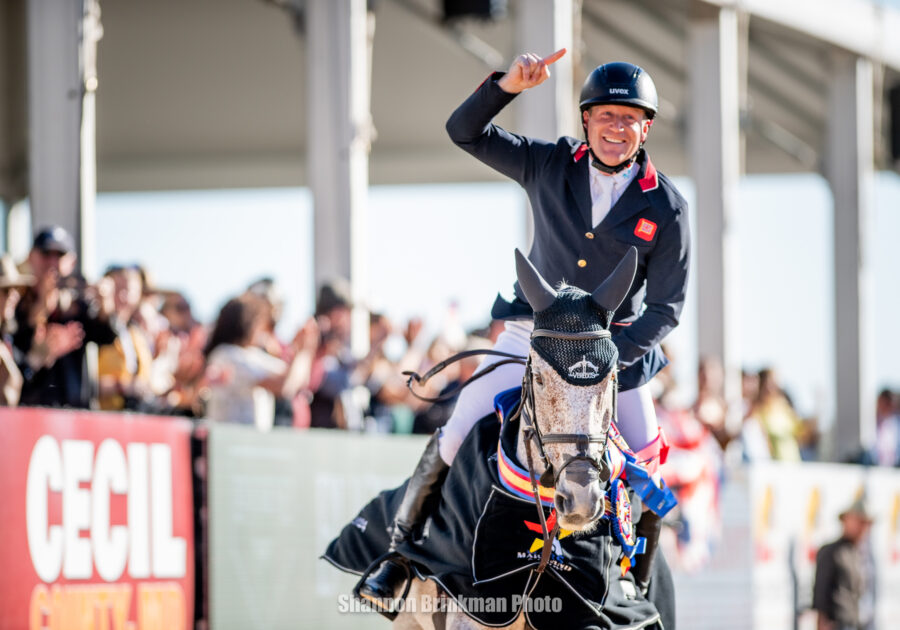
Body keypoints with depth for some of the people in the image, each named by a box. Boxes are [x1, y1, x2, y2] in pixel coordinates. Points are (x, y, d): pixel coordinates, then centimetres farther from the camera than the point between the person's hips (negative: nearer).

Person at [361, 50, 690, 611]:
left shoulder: (665, 207, -9)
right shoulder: (550, 165, -4)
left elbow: (666, 307, -8)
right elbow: (465, 132, -4)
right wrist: (507, 86, -22)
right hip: (534, 333, 1)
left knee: (647, 478, -7)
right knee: (456, 437, -9)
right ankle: (397, 554, 7)